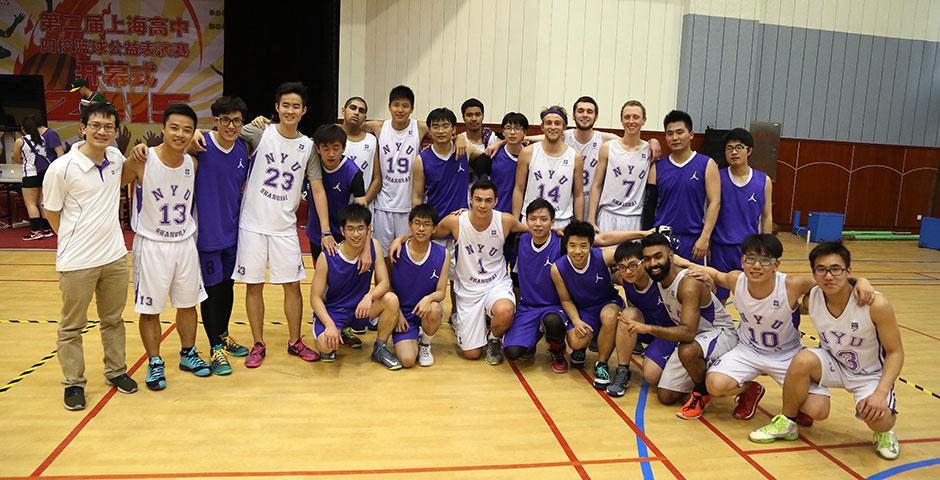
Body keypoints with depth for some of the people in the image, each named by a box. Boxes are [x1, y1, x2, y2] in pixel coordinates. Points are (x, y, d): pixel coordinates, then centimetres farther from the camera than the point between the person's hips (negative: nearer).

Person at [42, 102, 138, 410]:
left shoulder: (116, 158, 0)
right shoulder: (60, 168, -15)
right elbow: (52, 213, -3)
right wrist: (76, 241, 3)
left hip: (115, 256, 5)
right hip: (77, 261, -4)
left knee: (113, 320, 18)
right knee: (72, 326, 10)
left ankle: (116, 371, 33)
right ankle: (74, 383, 24)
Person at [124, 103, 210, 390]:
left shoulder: (192, 164, -2)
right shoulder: (141, 161, -16)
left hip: (185, 243, 4)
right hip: (151, 245, -4)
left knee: (188, 303, 14)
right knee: (150, 309, 6)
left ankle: (188, 354, 31)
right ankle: (154, 363, 21)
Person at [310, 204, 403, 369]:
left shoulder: (374, 246, -11)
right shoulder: (327, 257, -19)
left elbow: (384, 283, -13)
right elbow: (315, 297, -14)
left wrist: (369, 296, -36)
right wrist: (330, 325, -29)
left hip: (360, 306, 3)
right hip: (332, 310, -3)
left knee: (391, 299, -25)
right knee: (326, 344, -32)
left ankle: (380, 349, -2)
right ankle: (330, 346, 10)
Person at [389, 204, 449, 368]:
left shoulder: (443, 254, -6)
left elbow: (441, 292, -5)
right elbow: (389, 286, 3)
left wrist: (428, 298, -28)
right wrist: (397, 313, -6)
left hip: (426, 308, 1)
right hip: (403, 313, -1)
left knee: (434, 309, -37)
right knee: (407, 360, -21)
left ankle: (425, 344, -3)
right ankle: (414, 339, 18)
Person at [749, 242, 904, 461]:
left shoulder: (876, 304, -27)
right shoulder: (811, 298, -18)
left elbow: (895, 352, -18)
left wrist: (881, 393, -29)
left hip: (870, 373, -2)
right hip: (833, 364, 3)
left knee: (879, 419, -29)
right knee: (803, 360, -29)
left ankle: (884, 431, 13)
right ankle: (787, 423, -6)